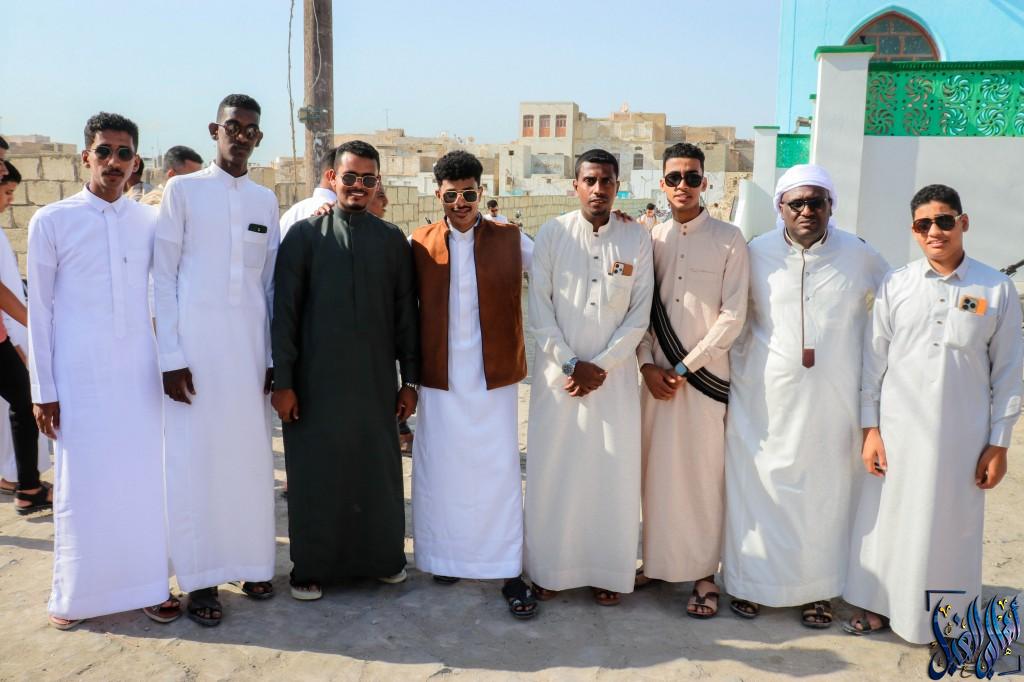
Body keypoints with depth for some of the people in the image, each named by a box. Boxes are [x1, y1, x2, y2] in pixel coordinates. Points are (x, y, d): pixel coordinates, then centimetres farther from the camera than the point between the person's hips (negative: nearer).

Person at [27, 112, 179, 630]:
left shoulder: (150, 222, 4)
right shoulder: (51, 221, -1)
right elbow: (39, 310, 0)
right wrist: (43, 390, -2)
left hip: (139, 373, 2)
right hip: (79, 377, -2)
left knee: (144, 480, 6)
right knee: (82, 484, 5)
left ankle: (148, 584, 19)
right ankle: (76, 594, 21)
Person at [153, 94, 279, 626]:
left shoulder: (265, 200, 11)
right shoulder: (182, 190, 1)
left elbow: (270, 282, 11)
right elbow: (162, 277, -2)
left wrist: (274, 357, 7)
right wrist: (171, 357, -8)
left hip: (250, 346, 3)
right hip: (195, 344, -3)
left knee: (250, 457, 7)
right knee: (195, 461, 1)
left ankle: (250, 563, 21)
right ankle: (200, 580, 12)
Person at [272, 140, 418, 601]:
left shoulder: (392, 240, 6)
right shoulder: (304, 235, 0)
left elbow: (405, 314, 8)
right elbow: (284, 312, -2)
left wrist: (410, 379, 7)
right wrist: (282, 381, -5)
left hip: (376, 380, 2)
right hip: (316, 381, -1)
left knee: (378, 470, 8)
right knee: (316, 473, 6)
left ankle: (383, 558, 27)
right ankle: (312, 567, 22)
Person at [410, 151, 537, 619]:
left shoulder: (510, 239, 2)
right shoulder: (420, 243, 4)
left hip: (494, 376, -1)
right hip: (440, 378, 1)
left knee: (499, 472, 3)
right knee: (442, 471, 10)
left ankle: (510, 571, 11)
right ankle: (449, 556, 27)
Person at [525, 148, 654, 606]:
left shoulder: (637, 238, 2)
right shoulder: (552, 234, 0)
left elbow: (640, 314, 0)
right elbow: (539, 307, -2)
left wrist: (601, 366, -8)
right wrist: (570, 363, -9)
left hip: (615, 374, 1)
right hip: (559, 371, 0)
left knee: (613, 473, 4)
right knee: (553, 471, 4)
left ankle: (607, 571, 19)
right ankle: (549, 567, 19)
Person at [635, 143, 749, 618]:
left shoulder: (728, 239, -2)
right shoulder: (650, 239, 7)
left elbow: (733, 315, -6)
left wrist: (685, 367, -9)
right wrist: (648, 365, -5)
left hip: (705, 373, -3)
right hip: (655, 372, 3)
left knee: (703, 472, 2)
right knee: (656, 468, 8)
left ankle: (704, 573, 13)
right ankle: (657, 560, 23)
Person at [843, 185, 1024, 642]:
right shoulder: (896, 285, 0)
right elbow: (874, 359, 2)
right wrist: (870, 428, -1)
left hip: (963, 437, -1)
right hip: (898, 430, 1)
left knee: (949, 528, 9)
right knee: (887, 520, 10)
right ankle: (879, 606, 31)